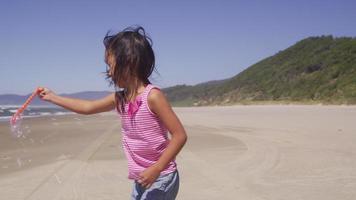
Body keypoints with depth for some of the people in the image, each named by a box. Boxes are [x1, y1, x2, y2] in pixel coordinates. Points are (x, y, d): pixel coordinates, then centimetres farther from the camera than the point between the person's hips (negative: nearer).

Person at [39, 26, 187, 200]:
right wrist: (52, 97, 24)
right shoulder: (120, 98, 4)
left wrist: (156, 169, -25)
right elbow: (88, 107, 18)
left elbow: (180, 136, -21)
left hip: (161, 178, -8)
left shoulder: (152, 96, -20)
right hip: (142, 179, 8)